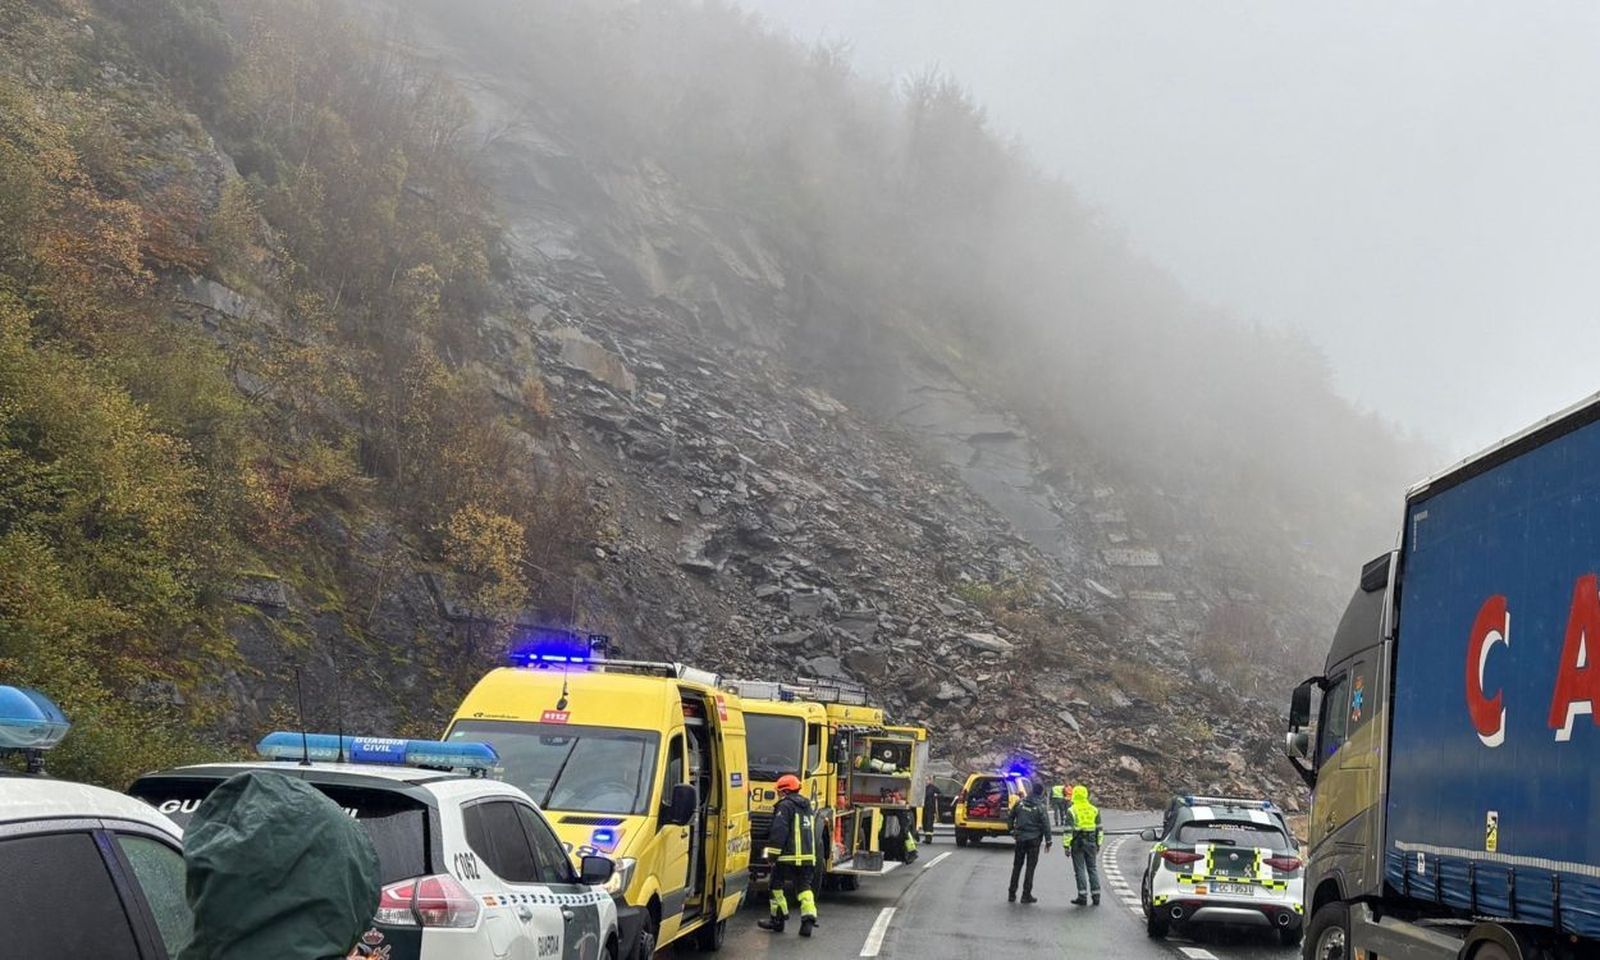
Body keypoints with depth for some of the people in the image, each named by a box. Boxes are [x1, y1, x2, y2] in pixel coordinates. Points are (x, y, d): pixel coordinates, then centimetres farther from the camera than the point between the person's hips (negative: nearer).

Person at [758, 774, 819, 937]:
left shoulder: (785, 806, -9)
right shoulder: (806, 806, 17)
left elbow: (779, 832, -17)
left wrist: (772, 853, -14)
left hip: (788, 856, -7)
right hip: (808, 856, 7)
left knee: (776, 886, 8)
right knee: (804, 887, 8)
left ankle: (778, 919, 13)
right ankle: (808, 918, -10)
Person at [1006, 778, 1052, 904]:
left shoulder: (1020, 803, 0)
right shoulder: (1040, 807, -11)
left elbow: (1009, 817, 6)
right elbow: (1045, 825, -11)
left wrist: (1012, 830, 18)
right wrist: (1048, 841, -4)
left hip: (1020, 838, 3)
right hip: (1033, 839, -3)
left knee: (1017, 866, 13)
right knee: (1030, 867, 3)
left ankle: (1012, 894, 15)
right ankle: (1026, 895, 2)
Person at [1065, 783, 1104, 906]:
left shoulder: (1072, 811, -8)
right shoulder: (1094, 810, 7)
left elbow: (1069, 830, -11)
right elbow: (1100, 829, 10)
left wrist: (1066, 845, -8)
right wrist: (1098, 844, 17)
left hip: (1077, 843, -4)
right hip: (1091, 842, 4)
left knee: (1079, 869, 0)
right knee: (1092, 868, 10)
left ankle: (1083, 896, -3)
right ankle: (1096, 896, 9)